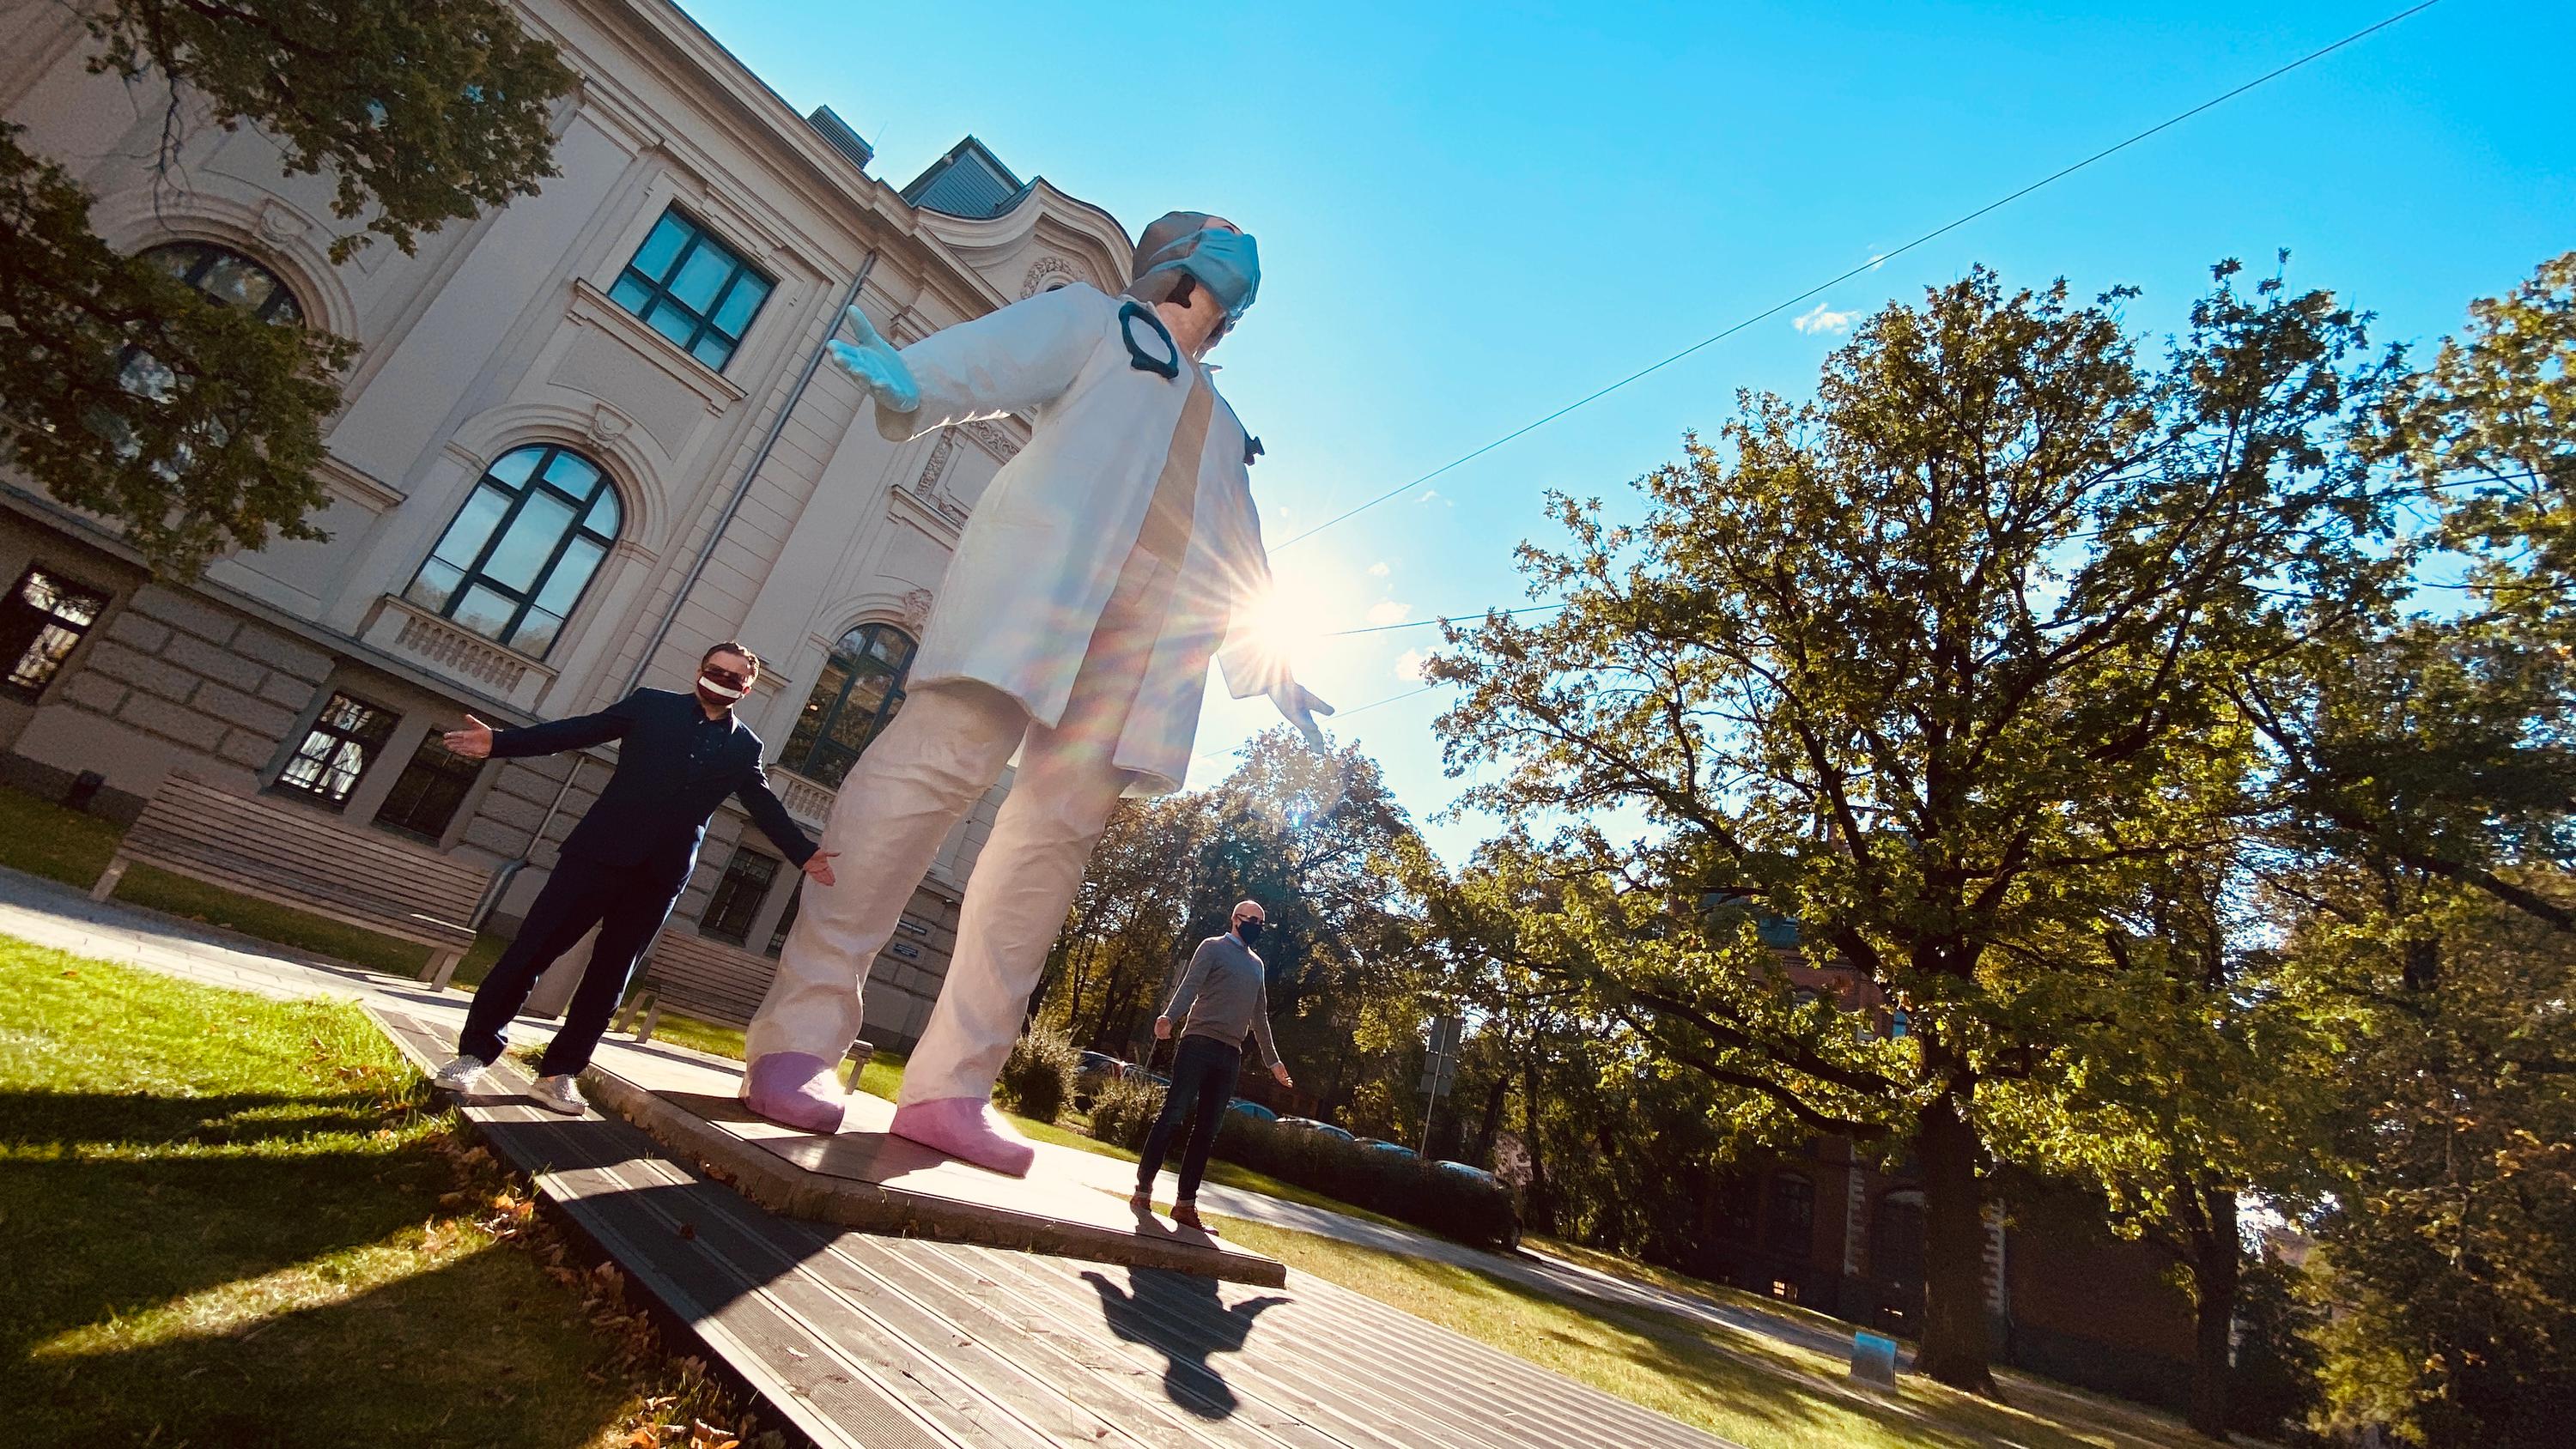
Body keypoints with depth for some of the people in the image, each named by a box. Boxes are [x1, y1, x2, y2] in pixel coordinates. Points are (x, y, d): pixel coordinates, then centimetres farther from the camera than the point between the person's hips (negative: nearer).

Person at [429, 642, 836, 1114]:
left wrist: (805, 854, 0)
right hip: (600, 853, -1)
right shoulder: (652, 705, 6)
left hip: (660, 876, 1)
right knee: (532, 948, 0)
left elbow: (767, 810, 9)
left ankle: (558, 1073, 18)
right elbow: (579, 731, 5)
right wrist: (500, 742, -5)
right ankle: (475, 1052, 16)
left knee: (610, 975, 7)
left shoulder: (745, 747, 9)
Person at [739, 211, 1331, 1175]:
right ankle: (799, 1035, -10)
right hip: (1043, 579, -4)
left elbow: (1239, 565, 30)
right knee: (939, 763, -17)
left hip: (1153, 629, 5)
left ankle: (951, 1085, -6)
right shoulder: (1094, 319, 22)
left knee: (1059, 826, -7)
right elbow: (999, 354, 1)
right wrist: (912, 380, -20)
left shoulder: (1223, 428, 35)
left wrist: (1270, 668, 21)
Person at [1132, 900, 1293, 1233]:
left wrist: (1273, 1060, 24)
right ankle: (1143, 1191, 2)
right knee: (1172, 1116, -7)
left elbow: (1260, 1017, 25)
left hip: (1230, 1055, 6)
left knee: (1207, 1130, 5)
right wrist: (1168, 1016, -32)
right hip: (1199, 1043, -6)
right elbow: (1190, 985, -13)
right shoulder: (1213, 947, 2)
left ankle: (1185, 1205, 8)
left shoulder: (1258, 964, 21)